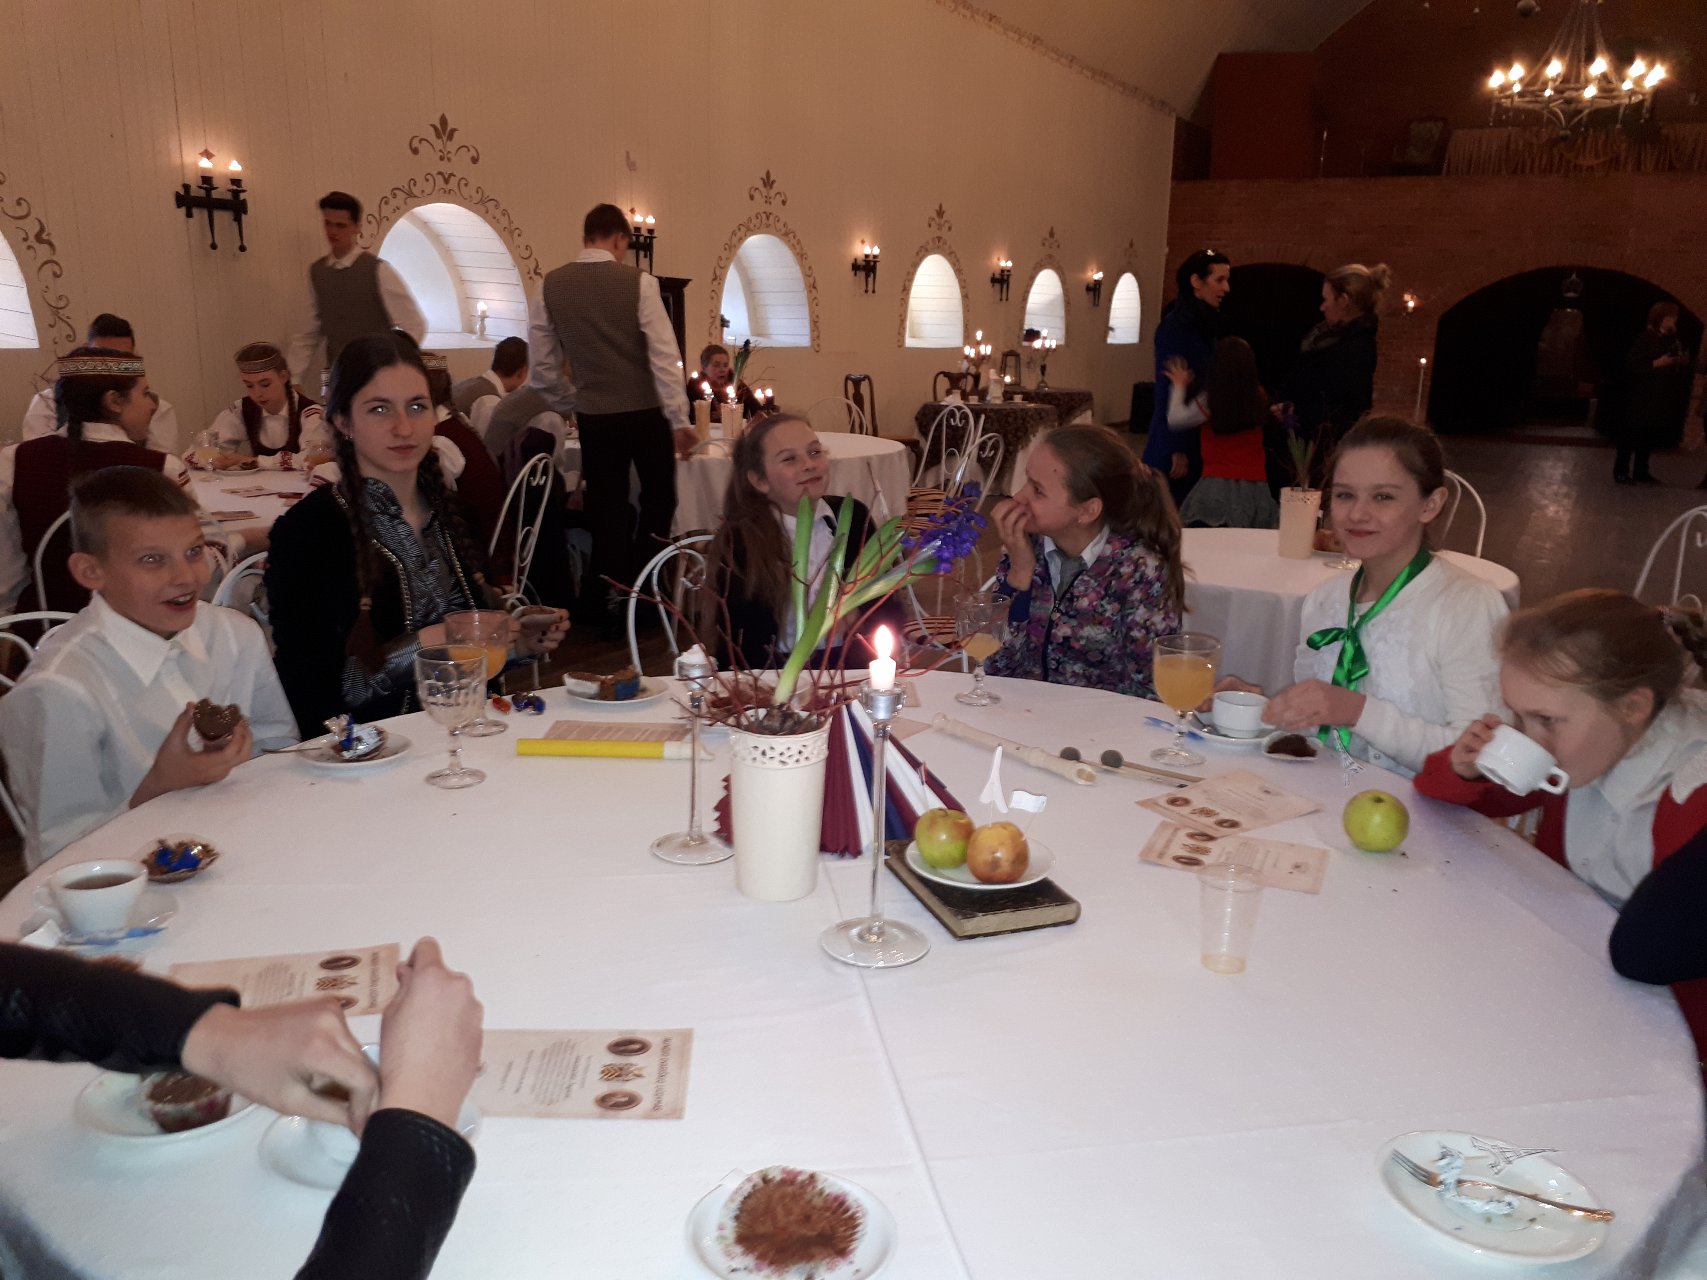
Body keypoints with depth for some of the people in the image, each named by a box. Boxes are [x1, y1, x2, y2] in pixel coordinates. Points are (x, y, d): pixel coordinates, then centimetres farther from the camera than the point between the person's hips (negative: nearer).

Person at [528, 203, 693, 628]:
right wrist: (679, 418, -10)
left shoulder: (551, 285, 1)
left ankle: (607, 601, 15)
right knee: (659, 497, 15)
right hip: (645, 411, -3)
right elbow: (664, 355, -14)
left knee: (606, 506, 12)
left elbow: (542, 363, 4)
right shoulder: (638, 281, -9)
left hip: (593, 415, 3)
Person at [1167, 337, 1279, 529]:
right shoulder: (1259, 398, 5)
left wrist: (1179, 387, 15)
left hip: (1219, 484, -4)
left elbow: (1174, 420, 1)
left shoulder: (1210, 401, -7)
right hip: (1255, 485, 4)